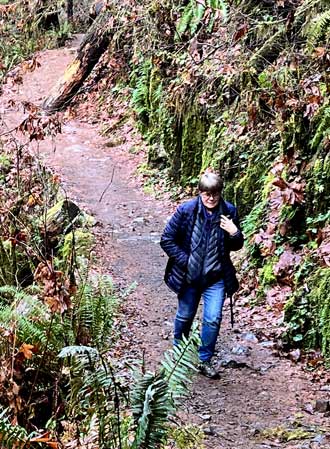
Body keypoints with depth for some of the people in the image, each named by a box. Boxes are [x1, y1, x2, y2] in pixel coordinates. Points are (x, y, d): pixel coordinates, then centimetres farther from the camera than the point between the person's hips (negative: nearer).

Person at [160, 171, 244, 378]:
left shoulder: (229, 211, -8)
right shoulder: (186, 210, -15)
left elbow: (236, 246, 4)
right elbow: (167, 239, -8)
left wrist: (235, 233, -18)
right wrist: (184, 260, -13)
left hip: (216, 277, 1)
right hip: (189, 275, -1)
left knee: (213, 319, -3)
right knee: (185, 316, 16)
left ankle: (205, 360, 16)